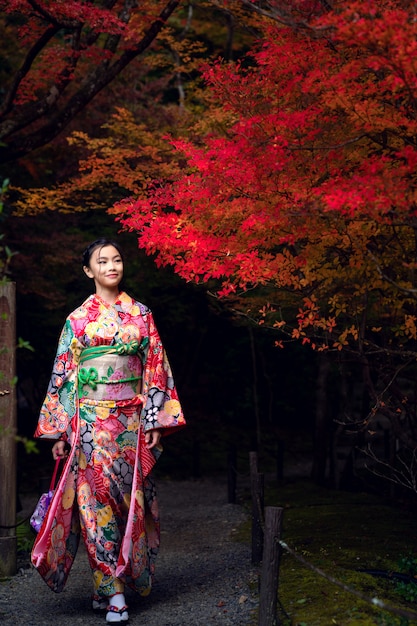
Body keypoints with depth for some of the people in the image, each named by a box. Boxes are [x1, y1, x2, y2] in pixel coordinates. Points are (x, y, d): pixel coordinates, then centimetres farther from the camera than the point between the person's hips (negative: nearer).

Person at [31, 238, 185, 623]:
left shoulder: (140, 314, 10)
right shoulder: (78, 319, 5)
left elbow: (154, 368, 9)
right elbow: (63, 375, 4)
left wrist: (156, 420, 1)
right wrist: (60, 431, -1)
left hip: (131, 419, 2)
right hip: (91, 421, -2)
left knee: (129, 497, 1)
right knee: (98, 498, -7)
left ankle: (107, 586, 13)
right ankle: (114, 591, -5)